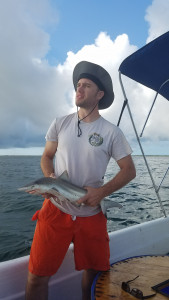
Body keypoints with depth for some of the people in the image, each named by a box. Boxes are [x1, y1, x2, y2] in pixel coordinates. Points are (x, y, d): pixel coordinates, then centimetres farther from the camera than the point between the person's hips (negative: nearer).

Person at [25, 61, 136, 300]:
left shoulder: (112, 132, -4)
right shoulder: (60, 124, 2)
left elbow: (129, 170, -2)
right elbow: (47, 156, 10)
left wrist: (102, 192, -16)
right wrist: (50, 178, -11)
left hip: (91, 214, 0)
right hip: (55, 209, 1)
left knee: (94, 271, 17)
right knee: (37, 276, 2)